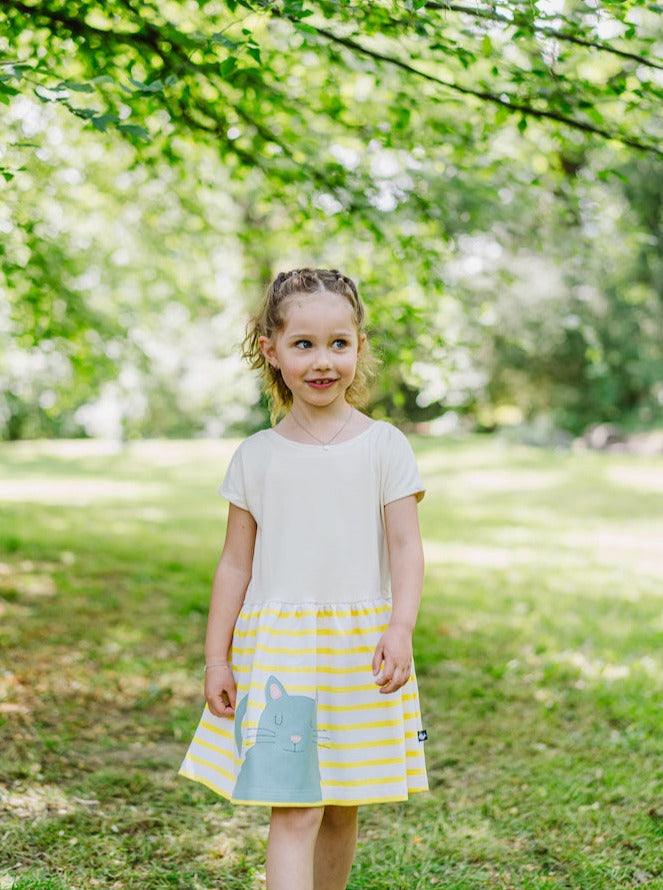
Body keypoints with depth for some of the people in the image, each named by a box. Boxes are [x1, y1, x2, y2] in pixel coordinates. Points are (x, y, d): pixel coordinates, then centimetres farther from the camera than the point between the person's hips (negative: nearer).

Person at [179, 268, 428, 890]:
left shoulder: (383, 446, 1)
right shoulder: (257, 455, 4)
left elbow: (406, 547, -3)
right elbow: (236, 563, 8)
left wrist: (400, 630, -17)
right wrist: (216, 659, 6)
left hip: (361, 645, 1)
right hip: (278, 645, 0)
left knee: (340, 809, 12)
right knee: (294, 812, -8)